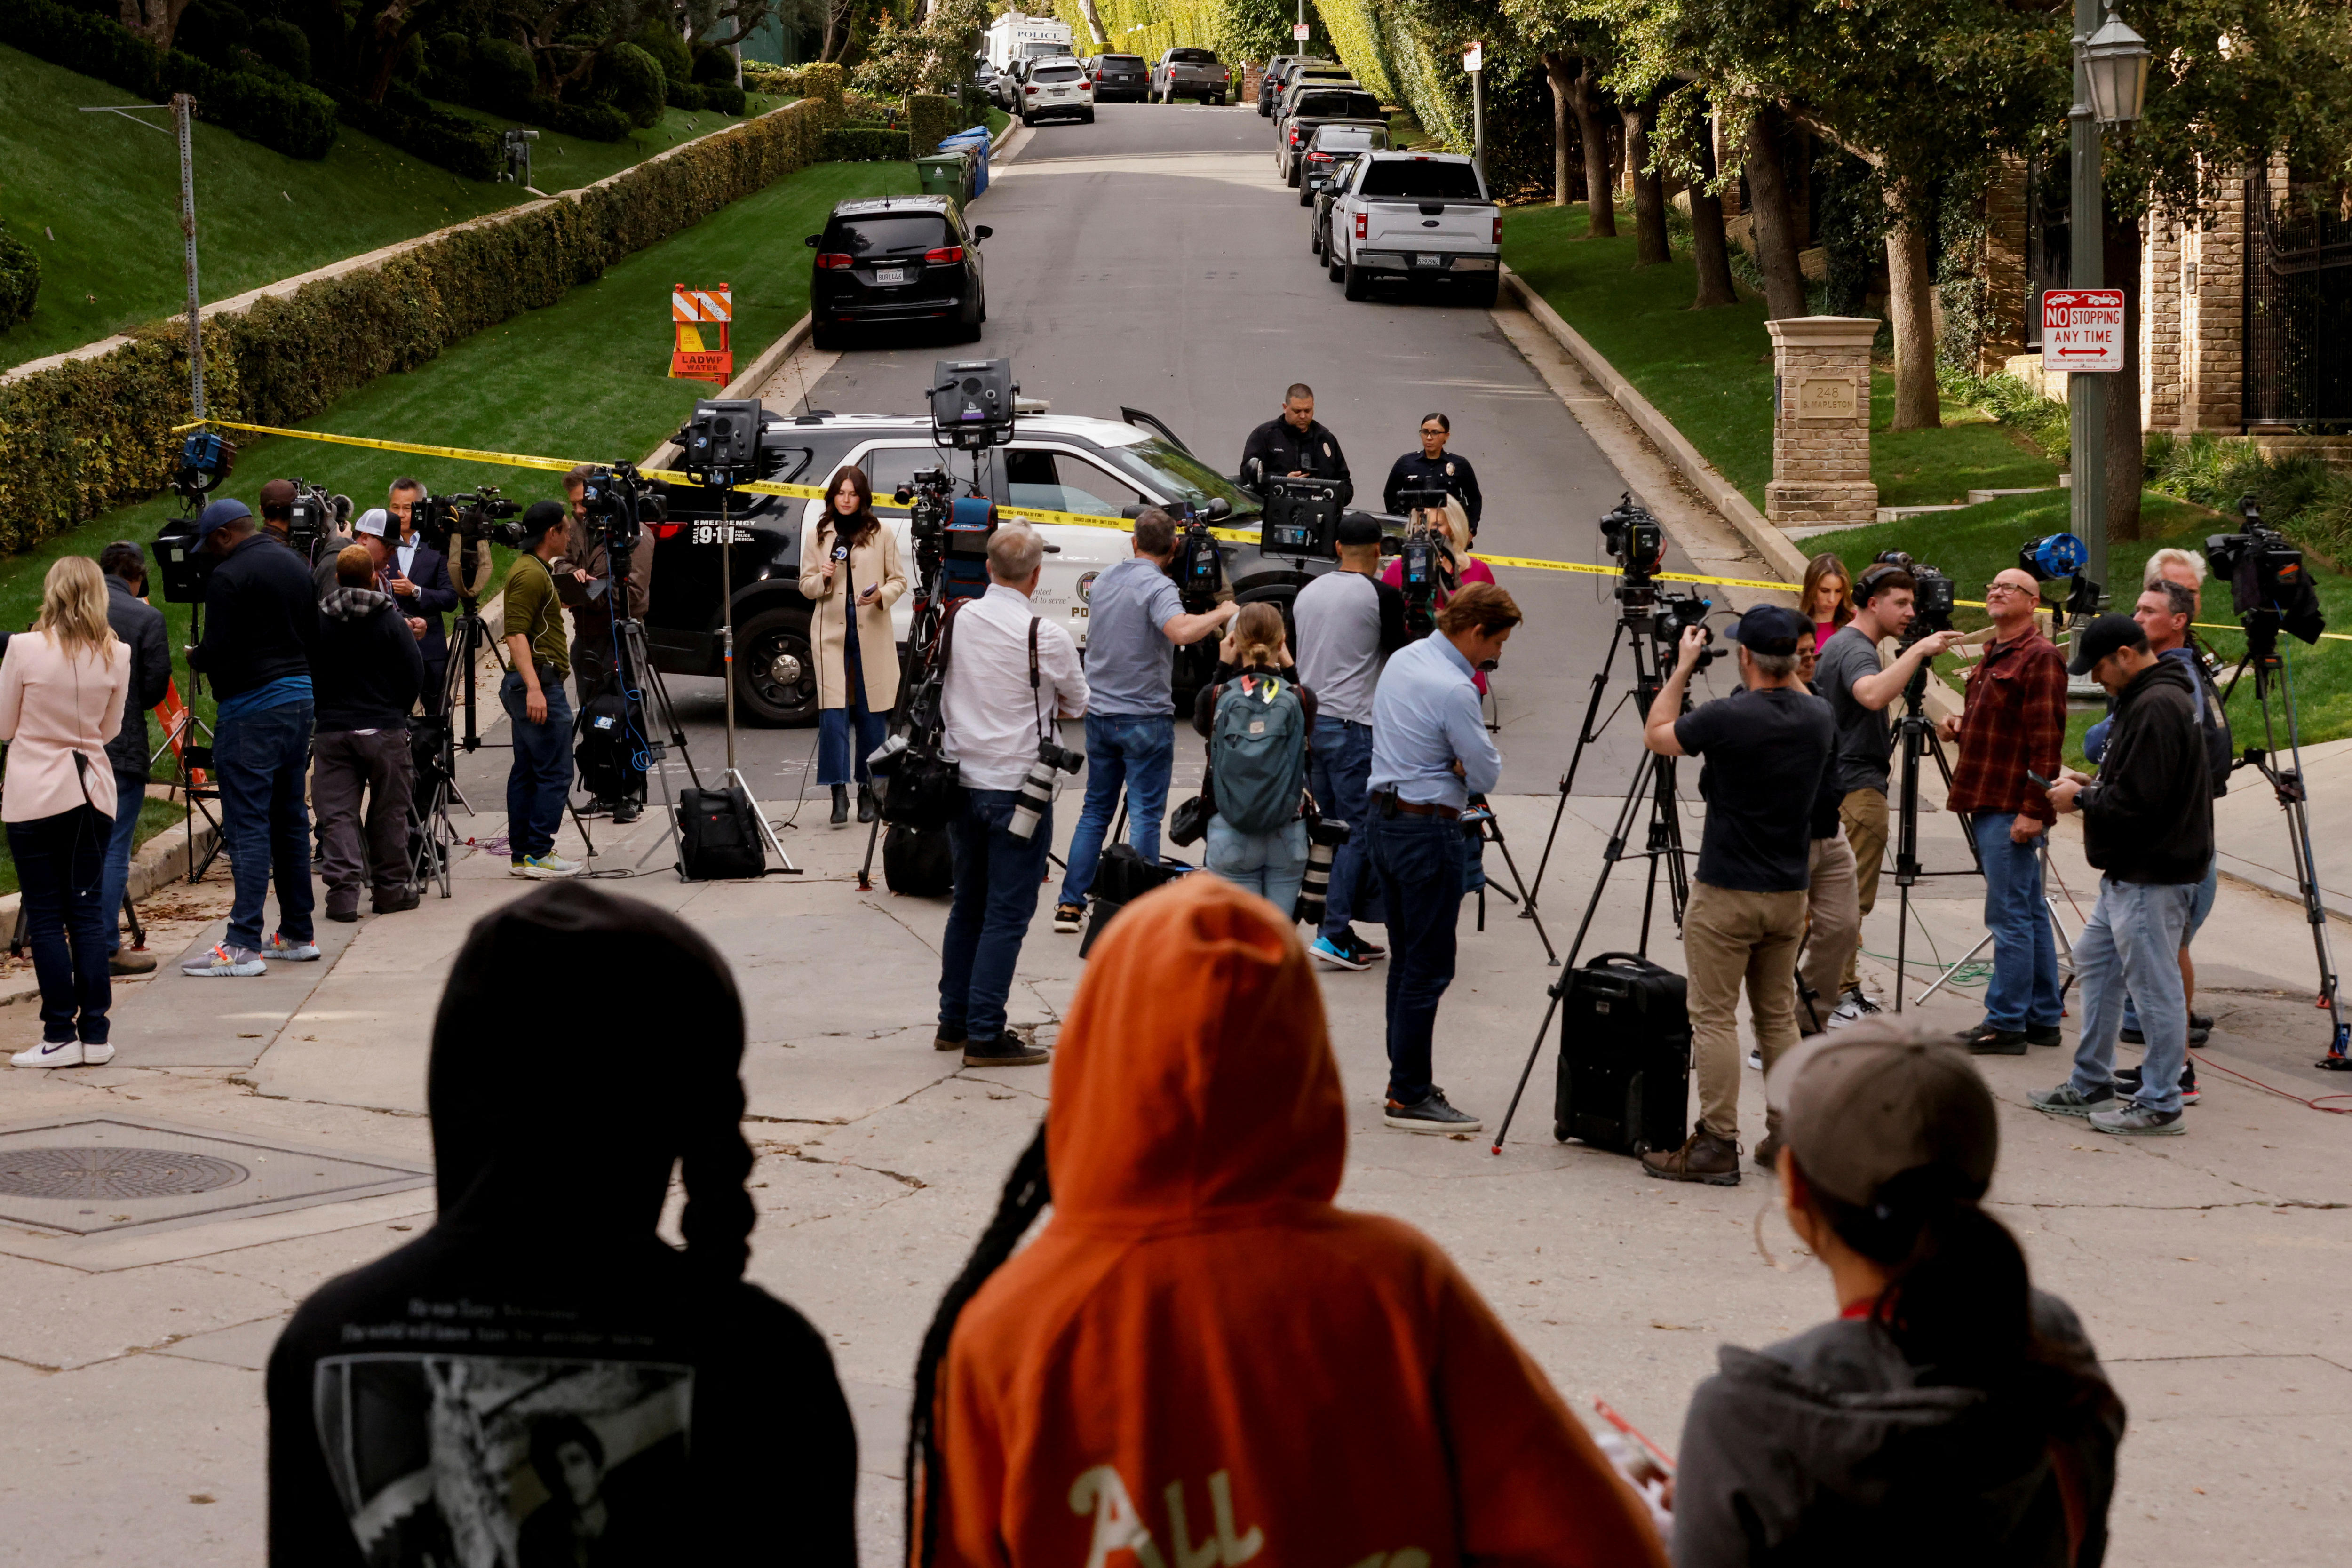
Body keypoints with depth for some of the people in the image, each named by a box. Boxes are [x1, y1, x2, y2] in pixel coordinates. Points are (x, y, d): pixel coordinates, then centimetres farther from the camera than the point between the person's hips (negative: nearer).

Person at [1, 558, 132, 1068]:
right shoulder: (116, 656, -2)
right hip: (92, 791, 4)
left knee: (45, 915, 1)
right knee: (87, 910, 9)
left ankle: (61, 1035, -1)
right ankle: (94, 1034, 8)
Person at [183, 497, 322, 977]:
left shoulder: (229, 576, -12)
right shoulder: (295, 565, 14)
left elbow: (218, 652, -15)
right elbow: (314, 640, 19)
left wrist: (195, 657, 5)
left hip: (250, 708, -8)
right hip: (299, 699, 8)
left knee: (248, 826, -9)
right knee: (290, 820, 15)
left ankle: (243, 946, -13)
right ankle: (297, 934, 20)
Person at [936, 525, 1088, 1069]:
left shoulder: (958, 620, 1)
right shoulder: (1045, 636, -15)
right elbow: (1076, 707, 0)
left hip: (961, 781, 6)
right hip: (1016, 789, -6)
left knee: (967, 907, 18)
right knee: (1007, 915, -1)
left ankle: (953, 1023, 24)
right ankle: (985, 1035, -1)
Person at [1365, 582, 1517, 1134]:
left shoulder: (1402, 659, 8)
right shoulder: (1454, 690, -21)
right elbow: (1486, 775, -14)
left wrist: (1452, 762, 4)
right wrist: (1467, 763, 6)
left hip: (1382, 817, 10)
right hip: (1428, 832, -10)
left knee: (1406, 958, 16)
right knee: (1429, 968, -4)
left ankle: (1404, 1082, 21)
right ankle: (1409, 1097, -3)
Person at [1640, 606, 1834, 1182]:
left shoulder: (1728, 718, -18)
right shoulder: (1818, 718, -1)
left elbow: (1656, 736, 0)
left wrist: (1682, 668, 7)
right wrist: (1786, 669, 21)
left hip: (1726, 895, -6)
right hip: (1788, 895, 6)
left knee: (1715, 1019, -1)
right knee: (1778, 1015, 15)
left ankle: (1717, 1145, -3)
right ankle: (1786, 1138, 16)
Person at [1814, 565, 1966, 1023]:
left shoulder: (1843, 643, 16)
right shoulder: (1854, 649, -17)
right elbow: (1873, 694, -39)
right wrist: (1918, 651, -39)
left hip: (1845, 784, 11)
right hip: (1857, 789, -11)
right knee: (1852, 897, -9)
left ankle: (1841, 989, 20)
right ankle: (1837, 999, -9)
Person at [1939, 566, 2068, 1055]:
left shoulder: (2040, 658, -11)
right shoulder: (1993, 655, 19)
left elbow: (2046, 740, -17)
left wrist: (2033, 809, -22)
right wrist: (1961, 725, 8)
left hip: (2014, 808, -10)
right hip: (1989, 804, 10)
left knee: (2010, 915, -8)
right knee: (2030, 912, 12)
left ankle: (2006, 1023, -6)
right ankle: (2042, 1018, 17)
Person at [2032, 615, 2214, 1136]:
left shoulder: (2157, 708, -20)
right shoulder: (2143, 699, 14)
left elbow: (2137, 800, -24)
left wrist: (2079, 800, -10)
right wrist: (2091, 785, 12)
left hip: (2153, 878, -12)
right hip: (2128, 873, 12)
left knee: (2155, 986, -4)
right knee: (2096, 964, 19)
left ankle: (2159, 1104, 3)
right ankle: (2089, 1087, 28)